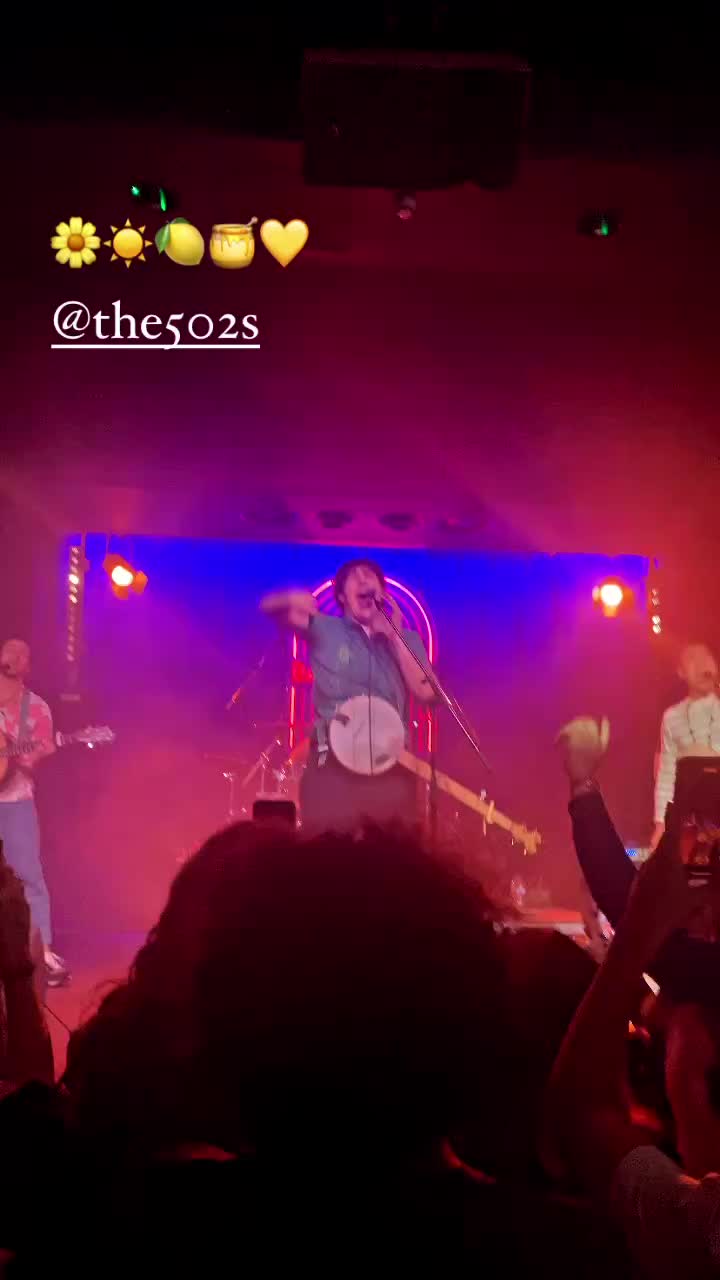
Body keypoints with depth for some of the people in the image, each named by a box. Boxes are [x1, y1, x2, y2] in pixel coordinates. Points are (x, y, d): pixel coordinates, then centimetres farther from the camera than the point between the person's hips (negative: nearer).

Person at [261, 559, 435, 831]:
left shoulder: (407, 639, 14)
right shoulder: (324, 630, 8)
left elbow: (427, 693, 0)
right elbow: (269, 607, 0)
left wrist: (395, 637, -4)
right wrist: (291, 600, -23)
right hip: (331, 762, -2)